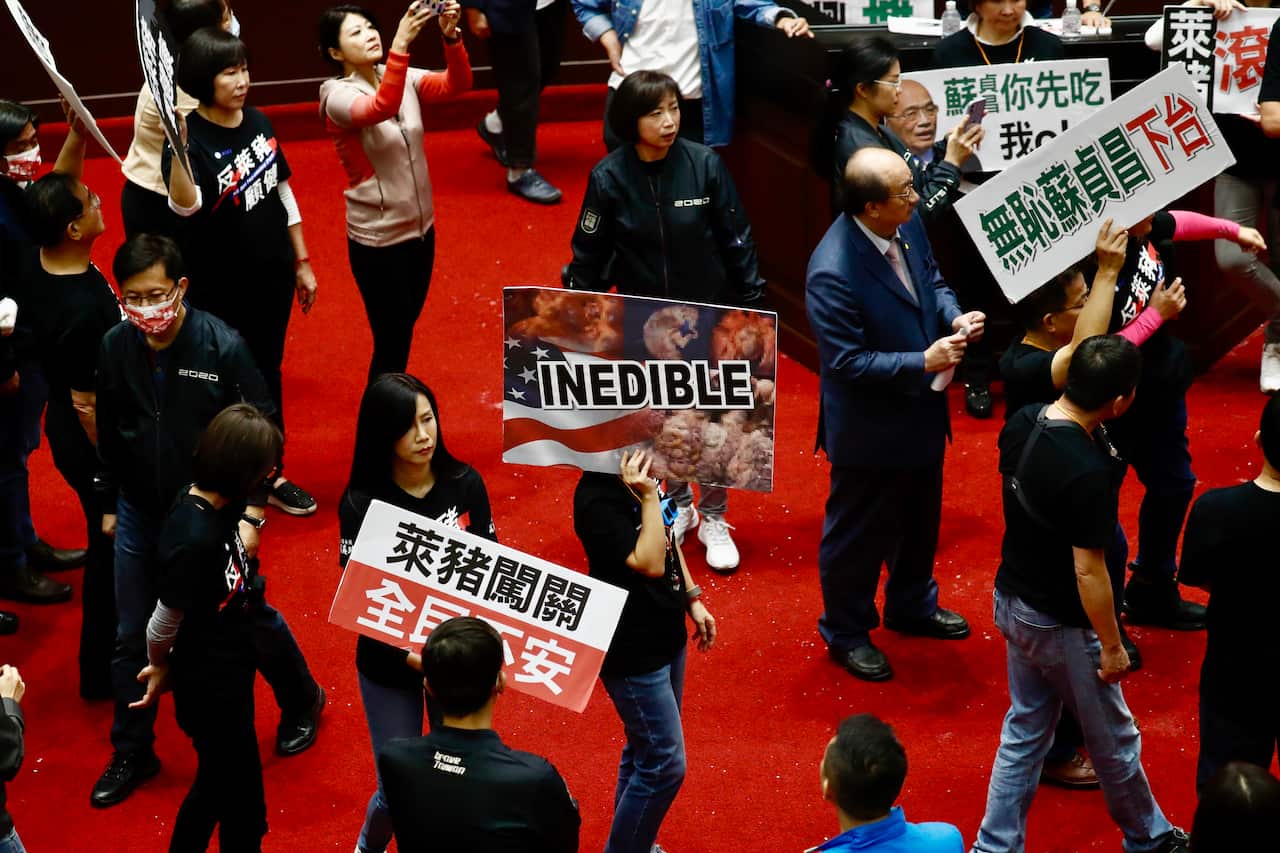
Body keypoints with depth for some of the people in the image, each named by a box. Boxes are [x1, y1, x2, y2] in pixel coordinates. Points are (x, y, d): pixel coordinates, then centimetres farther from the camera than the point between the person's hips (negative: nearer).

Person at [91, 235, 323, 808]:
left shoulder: (223, 347, -21)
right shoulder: (115, 347, -9)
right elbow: (109, 434, 5)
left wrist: (253, 514, -17)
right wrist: (109, 505, 12)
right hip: (141, 515, 3)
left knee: (250, 618, 14)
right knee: (133, 638, 10)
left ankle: (302, 703, 41)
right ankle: (132, 755, 28)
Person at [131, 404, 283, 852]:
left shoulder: (213, 502, -9)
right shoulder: (195, 539, -35)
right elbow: (163, 625, -19)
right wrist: (160, 669, -4)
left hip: (230, 671, 9)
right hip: (210, 687, -9)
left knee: (221, 780, 27)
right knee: (238, 791, 11)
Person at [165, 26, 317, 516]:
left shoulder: (258, 123, 1)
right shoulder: (191, 139, -19)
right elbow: (184, 205, -38)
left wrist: (302, 262, 13)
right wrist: (177, 148, -53)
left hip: (273, 276, 6)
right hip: (220, 287, -6)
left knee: (268, 371, 18)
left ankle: (272, 475, 32)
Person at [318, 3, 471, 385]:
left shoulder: (404, 79, -1)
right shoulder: (339, 96, -17)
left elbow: (456, 84, -15)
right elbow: (380, 108, -37)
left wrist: (451, 36, -33)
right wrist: (401, 44, -49)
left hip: (420, 227, 6)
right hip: (377, 239, -6)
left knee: (404, 328, 21)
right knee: (391, 340, 2)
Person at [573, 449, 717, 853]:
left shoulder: (642, 476, 0)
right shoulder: (597, 499, -26)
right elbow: (649, 563, -30)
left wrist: (692, 600, 14)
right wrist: (649, 498, -33)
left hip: (664, 635, 9)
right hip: (633, 651, -9)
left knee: (645, 749, 22)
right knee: (665, 764, -3)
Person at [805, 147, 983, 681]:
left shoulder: (909, 225, -10)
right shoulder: (834, 273, -34)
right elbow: (847, 361, -28)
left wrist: (953, 316, -10)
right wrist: (922, 363, -29)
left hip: (920, 415, 8)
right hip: (870, 431, -8)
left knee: (921, 520, 27)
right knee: (860, 534, 13)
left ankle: (912, 606, 51)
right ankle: (846, 633, 35)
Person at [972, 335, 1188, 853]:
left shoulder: (1021, 423, -11)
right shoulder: (1087, 474, -33)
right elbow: (1088, 571, -25)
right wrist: (1112, 646, -15)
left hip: (1012, 602, 7)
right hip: (1060, 626, -7)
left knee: (1024, 731, 22)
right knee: (1114, 741, 17)